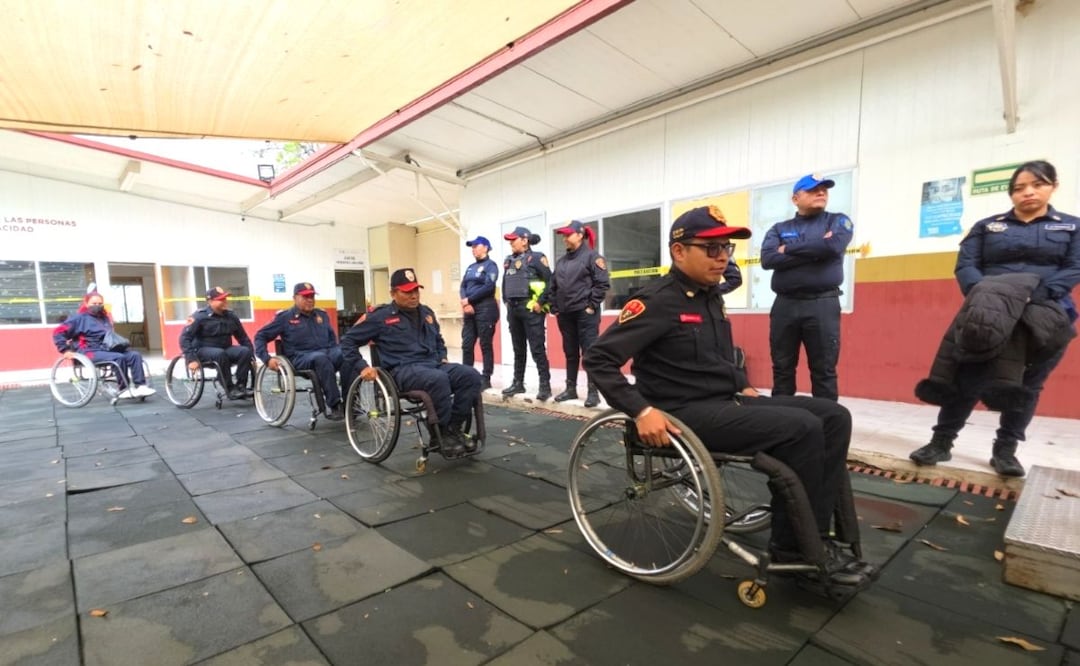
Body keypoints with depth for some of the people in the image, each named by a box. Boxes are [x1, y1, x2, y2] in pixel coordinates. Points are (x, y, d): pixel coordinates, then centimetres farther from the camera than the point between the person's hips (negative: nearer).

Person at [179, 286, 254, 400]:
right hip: (203, 350, -4)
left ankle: (240, 386, -19)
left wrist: (252, 356, 3)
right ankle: (230, 389, -29)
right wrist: (191, 359, -26)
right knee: (220, 354, -38)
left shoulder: (231, 316, 3)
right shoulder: (200, 316, -11)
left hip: (225, 349, 5)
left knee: (245, 351, -25)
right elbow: (184, 338, -15)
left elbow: (243, 337, 10)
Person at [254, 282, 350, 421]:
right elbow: (260, 336, 8)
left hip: (327, 351, 4)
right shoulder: (285, 317, 7)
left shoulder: (322, 315, 19)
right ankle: (333, 405, -36)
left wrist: (337, 351, 11)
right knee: (321, 358, -40)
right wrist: (267, 359, -6)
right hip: (300, 357, -4)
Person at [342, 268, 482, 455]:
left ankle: (454, 428, -12)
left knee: (471, 376, -22)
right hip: (403, 370, -6)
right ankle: (440, 433, -19)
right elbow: (348, 340, 5)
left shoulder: (426, 312, 18)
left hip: (434, 364, 6)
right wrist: (362, 367, -5)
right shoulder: (381, 316, 1)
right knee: (439, 379, -39)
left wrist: (443, 358, 17)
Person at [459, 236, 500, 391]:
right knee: (467, 345, 6)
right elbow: (463, 286, 13)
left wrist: (468, 299, -11)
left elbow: (488, 287, -14)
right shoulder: (471, 267, 21)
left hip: (485, 309, -7)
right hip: (469, 309, 7)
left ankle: (486, 379, 3)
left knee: (485, 345, -3)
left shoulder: (490, 265, -1)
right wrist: (465, 303, -7)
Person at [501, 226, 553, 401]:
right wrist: (506, 302, 15)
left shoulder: (536, 257, -4)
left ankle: (545, 385, -1)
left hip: (530, 308, -7)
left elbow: (551, 281, -10)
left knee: (537, 348, -6)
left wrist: (540, 302, -13)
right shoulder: (509, 261, 16)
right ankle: (518, 383, 21)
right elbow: (505, 283, 24)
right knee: (518, 349, 12)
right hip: (513, 308, 7)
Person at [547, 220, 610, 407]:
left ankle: (593, 392, 3)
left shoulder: (592, 256, -4)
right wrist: (554, 307, 9)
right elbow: (553, 286, 17)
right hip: (565, 314, 7)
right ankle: (571, 388, 22)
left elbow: (603, 284, -11)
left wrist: (592, 306, -13)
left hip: (585, 314, -7)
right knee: (570, 353, 13)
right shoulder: (561, 261, 15)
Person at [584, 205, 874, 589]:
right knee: (802, 429, -21)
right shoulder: (657, 301, -14)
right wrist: (642, 411, -26)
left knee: (833, 417, 1)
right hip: (688, 413, -9)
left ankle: (819, 532, 4)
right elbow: (598, 359, -18)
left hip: (728, 402, 9)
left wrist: (743, 386, 13)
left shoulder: (711, 296, 12)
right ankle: (794, 545, -1)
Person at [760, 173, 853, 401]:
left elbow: (834, 246, -12)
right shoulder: (779, 229, 12)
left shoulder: (838, 221, 10)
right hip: (785, 305, 2)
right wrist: (815, 251, -9)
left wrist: (789, 249, -3)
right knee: (782, 370, 7)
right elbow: (768, 259, -7)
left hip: (823, 304, -1)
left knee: (824, 371, 2)